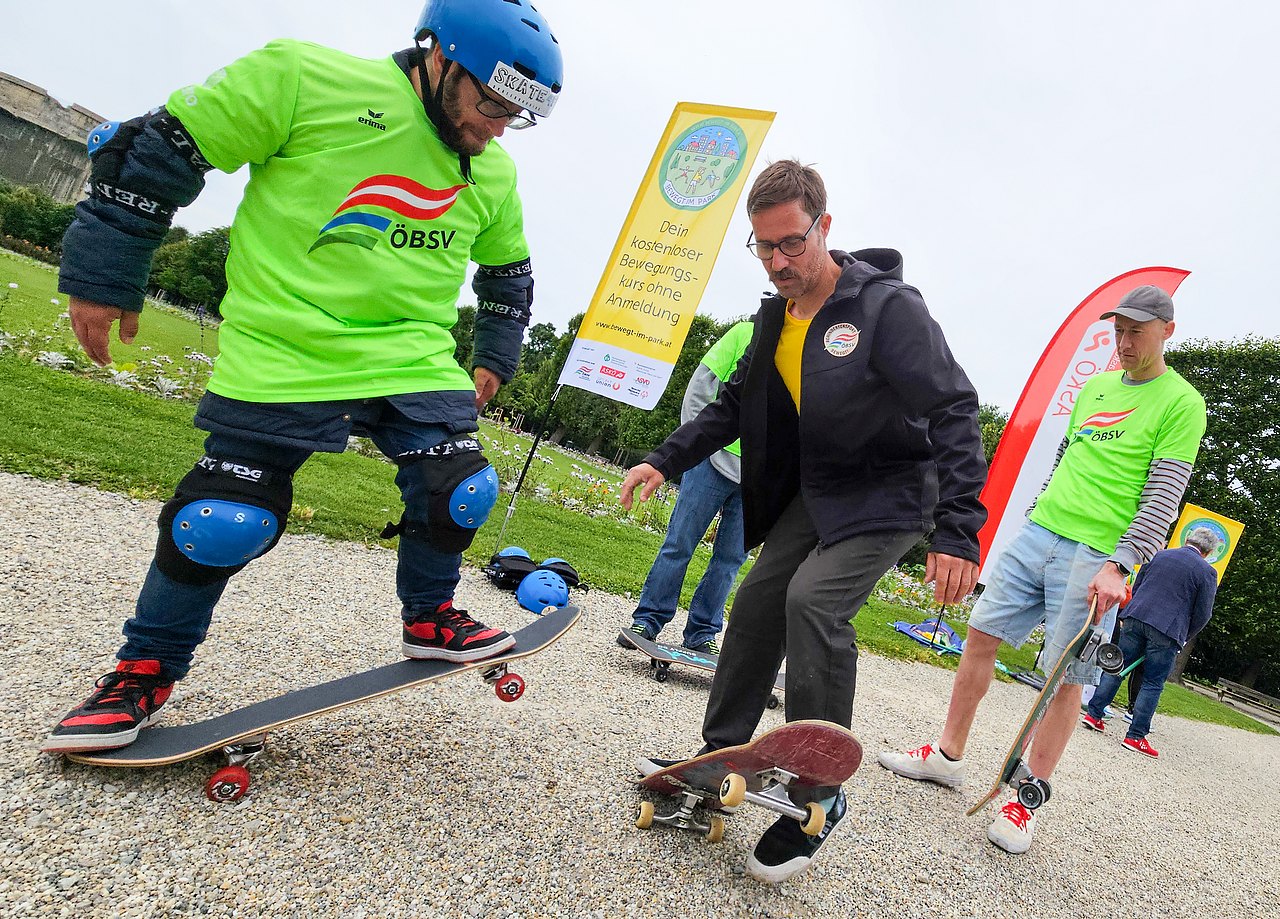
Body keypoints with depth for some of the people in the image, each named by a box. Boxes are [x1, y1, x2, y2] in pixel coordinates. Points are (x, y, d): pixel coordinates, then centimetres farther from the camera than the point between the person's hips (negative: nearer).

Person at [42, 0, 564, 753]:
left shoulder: (494, 176, 7)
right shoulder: (302, 78, -11)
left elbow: (508, 273, 24)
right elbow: (162, 149, -6)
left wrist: (495, 356, 17)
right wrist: (104, 277, -5)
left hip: (416, 362, 5)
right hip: (280, 357, -4)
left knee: (458, 493, -7)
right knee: (221, 523, -4)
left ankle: (429, 619, 22)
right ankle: (148, 670, 22)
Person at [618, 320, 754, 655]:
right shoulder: (746, 333, 2)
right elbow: (701, 385, 1)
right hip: (716, 460, -2)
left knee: (730, 559, 6)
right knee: (679, 544, 0)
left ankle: (701, 633, 17)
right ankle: (647, 620, 10)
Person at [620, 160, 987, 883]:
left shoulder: (889, 307, -20)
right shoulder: (776, 317, 4)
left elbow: (954, 412, -23)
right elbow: (735, 407, 14)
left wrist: (958, 532, -31)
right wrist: (666, 460, 2)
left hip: (889, 496, -7)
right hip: (814, 491, 8)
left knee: (814, 602, -25)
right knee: (759, 601, 2)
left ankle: (819, 801, -11)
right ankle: (721, 757, 19)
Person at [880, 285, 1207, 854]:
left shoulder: (1181, 403, -3)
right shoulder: (1094, 387, 16)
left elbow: (1164, 498, -11)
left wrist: (1119, 565, -20)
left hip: (1095, 559, -6)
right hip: (1037, 532, 6)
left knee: (1065, 679, -2)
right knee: (980, 636, 4)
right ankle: (947, 757, 18)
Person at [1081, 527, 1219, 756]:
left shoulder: (1158, 555, 11)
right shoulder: (1207, 572, 0)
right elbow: (1202, 614, 0)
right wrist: (1184, 638, 14)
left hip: (1135, 618, 4)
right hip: (1168, 631, -3)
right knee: (1153, 684, 2)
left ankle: (1093, 714, 11)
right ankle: (1135, 736, 3)